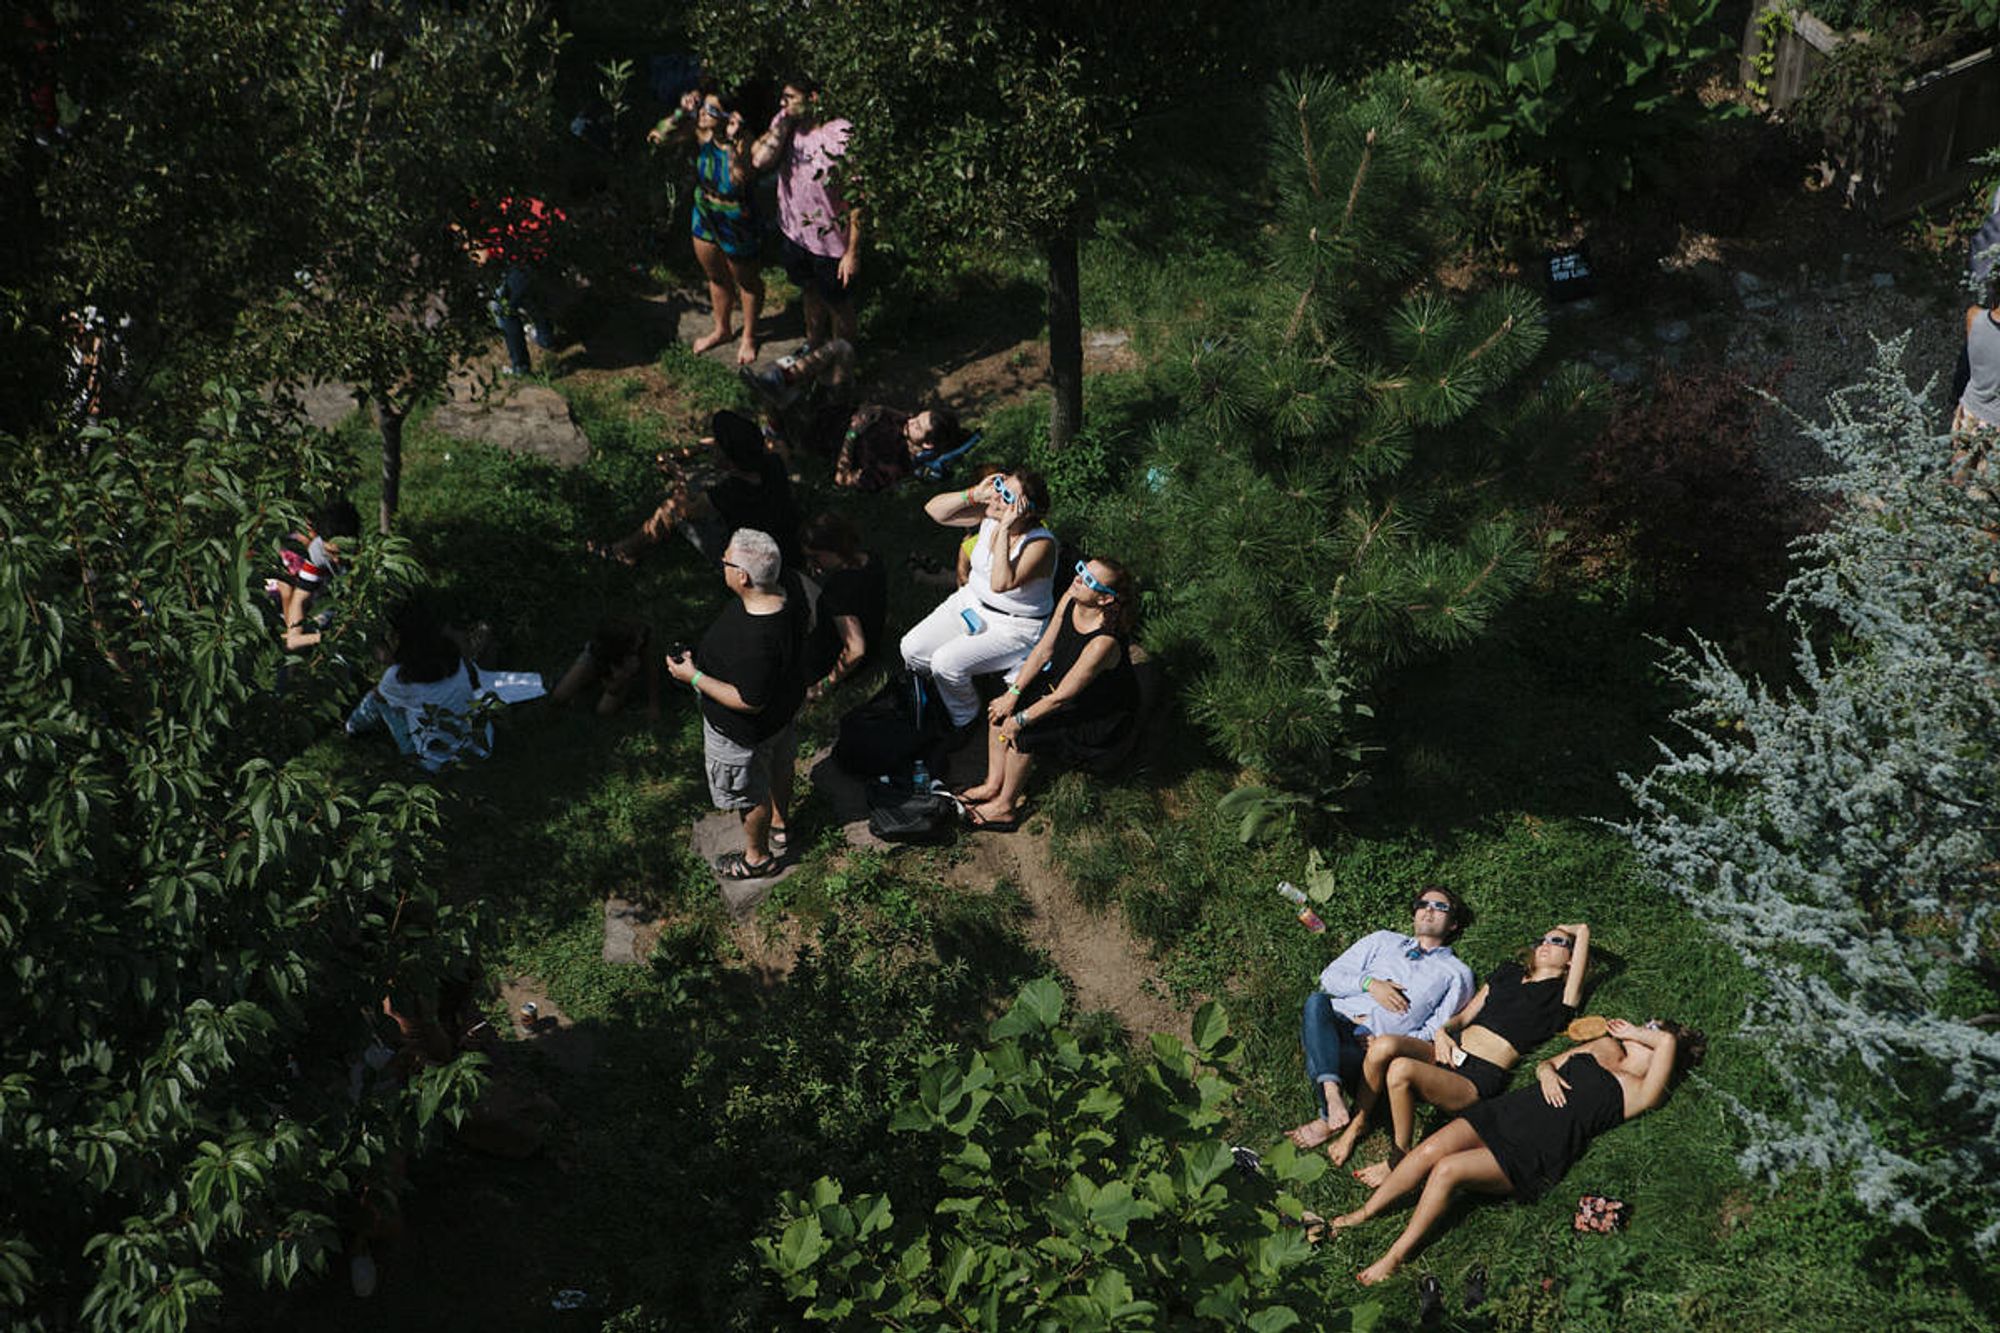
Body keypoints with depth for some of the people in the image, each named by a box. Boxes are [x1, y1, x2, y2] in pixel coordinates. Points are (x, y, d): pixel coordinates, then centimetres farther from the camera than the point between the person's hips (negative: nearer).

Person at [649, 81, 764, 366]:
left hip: (735, 222, -6)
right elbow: (659, 136, -14)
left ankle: (749, 337, 41)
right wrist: (681, 112, -26)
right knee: (716, 277, 27)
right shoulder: (701, 132, -14)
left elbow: (741, 179, -47)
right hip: (705, 215, 7)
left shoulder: (740, 144, -30)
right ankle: (722, 330, 50)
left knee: (746, 280, 18)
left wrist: (733, 141, -55)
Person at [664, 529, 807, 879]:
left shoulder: (756, 641, -45)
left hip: (744, 732, -8)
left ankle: (758, 857, 45)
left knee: (749, 794, 20)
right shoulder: (788, 594, -19)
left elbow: (749, 702, -34)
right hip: (783, 704, 8)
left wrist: (695, 677, -26)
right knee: (778, 766, 33)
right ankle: (778, 825, 61)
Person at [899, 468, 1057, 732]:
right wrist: (973, 495, -21)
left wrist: (1005, 529, -39)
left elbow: (1000, 584, -39)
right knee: (912, 649, -5)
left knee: (947, 663, -23)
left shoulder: (1041, 543, -28)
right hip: (972, 602, 7)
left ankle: (964, 722, 6)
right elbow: (933, 510, -7)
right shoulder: (988, 514, -9)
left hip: (1014, 628, -7)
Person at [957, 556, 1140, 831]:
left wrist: (1020, 720, -18)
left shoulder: (1104, 642, -38)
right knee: (1001, 709, -3)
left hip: (1101, 719, -8)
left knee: (1021, 733, -20)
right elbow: (1044, 651, -2)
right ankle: (993, 785, 10)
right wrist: (1013, 693, -5)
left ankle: (1006, 807, 1)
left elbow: (1061, 697, -29)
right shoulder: (1071, 599, -15)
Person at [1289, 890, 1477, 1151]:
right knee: (1317, 1001, -35)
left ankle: (1327, 1119, -24)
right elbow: (1330, 977, 19)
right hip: (1335, 1023, 4)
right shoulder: (1384, 940, 29)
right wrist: (1369, 983, -1)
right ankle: (1331, 1091, -47)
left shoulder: (1457, 973, 19)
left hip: (1374, 1049, -4)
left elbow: (1437, 1032, 7)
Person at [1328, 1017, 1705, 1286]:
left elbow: (1667, 1041, -15)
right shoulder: (1604, 1047, 21)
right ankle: (1364, 1213, -4)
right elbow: (1547, 1063, 27)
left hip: (1534, 1155, -6)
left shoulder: (1642, 1092, 1)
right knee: (1431, 1148, -18)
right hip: (1508, 1111, 6)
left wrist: (1634, 1035, 2)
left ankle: (1395, 1255, -12)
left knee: (1447, 1170, -25)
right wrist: (1546, 1071, 5)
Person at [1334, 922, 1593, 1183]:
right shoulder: (1508, 973, 26)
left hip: (1480, 1078, -5)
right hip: (1451, 1052, 6)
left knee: (1401, 1070, -32)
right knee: (1383, 1047, -27)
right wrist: (1443, 1031, 2)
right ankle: (1357, 1124, -7)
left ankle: (1399, 1159, -14)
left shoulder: (1560, 994, 8)